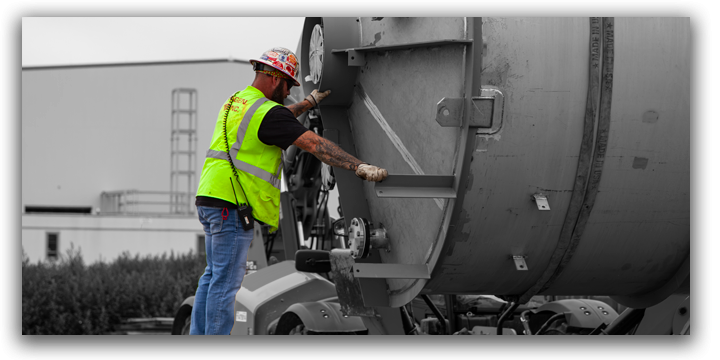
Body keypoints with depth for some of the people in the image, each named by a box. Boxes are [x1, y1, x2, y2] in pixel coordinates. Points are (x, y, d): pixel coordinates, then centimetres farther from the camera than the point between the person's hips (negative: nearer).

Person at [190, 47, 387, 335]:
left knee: (214, 275, 15)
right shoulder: (267, 112, -13)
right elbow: (315, 144, -18)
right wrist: (359, 167, -19)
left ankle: (198, 333, 17)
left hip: (210, 198, 10)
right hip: (232, 204, -10)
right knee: (226, 281, -6)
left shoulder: (236, 101, 16)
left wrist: (309, 103, 40)